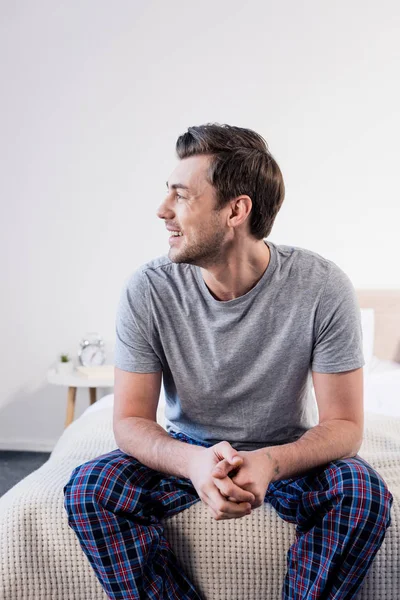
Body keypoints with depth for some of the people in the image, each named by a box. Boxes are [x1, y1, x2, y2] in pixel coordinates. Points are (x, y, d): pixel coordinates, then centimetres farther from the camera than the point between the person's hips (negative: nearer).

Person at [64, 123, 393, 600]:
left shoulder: (323, 288, -21)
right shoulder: (147, 291, -17)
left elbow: (344, 425, -16)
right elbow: (130, 421, -14)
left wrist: (270, 462, -37)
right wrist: (193, 461, -36)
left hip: (288, 454, 0)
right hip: (188, 452, 1)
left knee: (363, 491, -29)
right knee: (87, 488, -22)